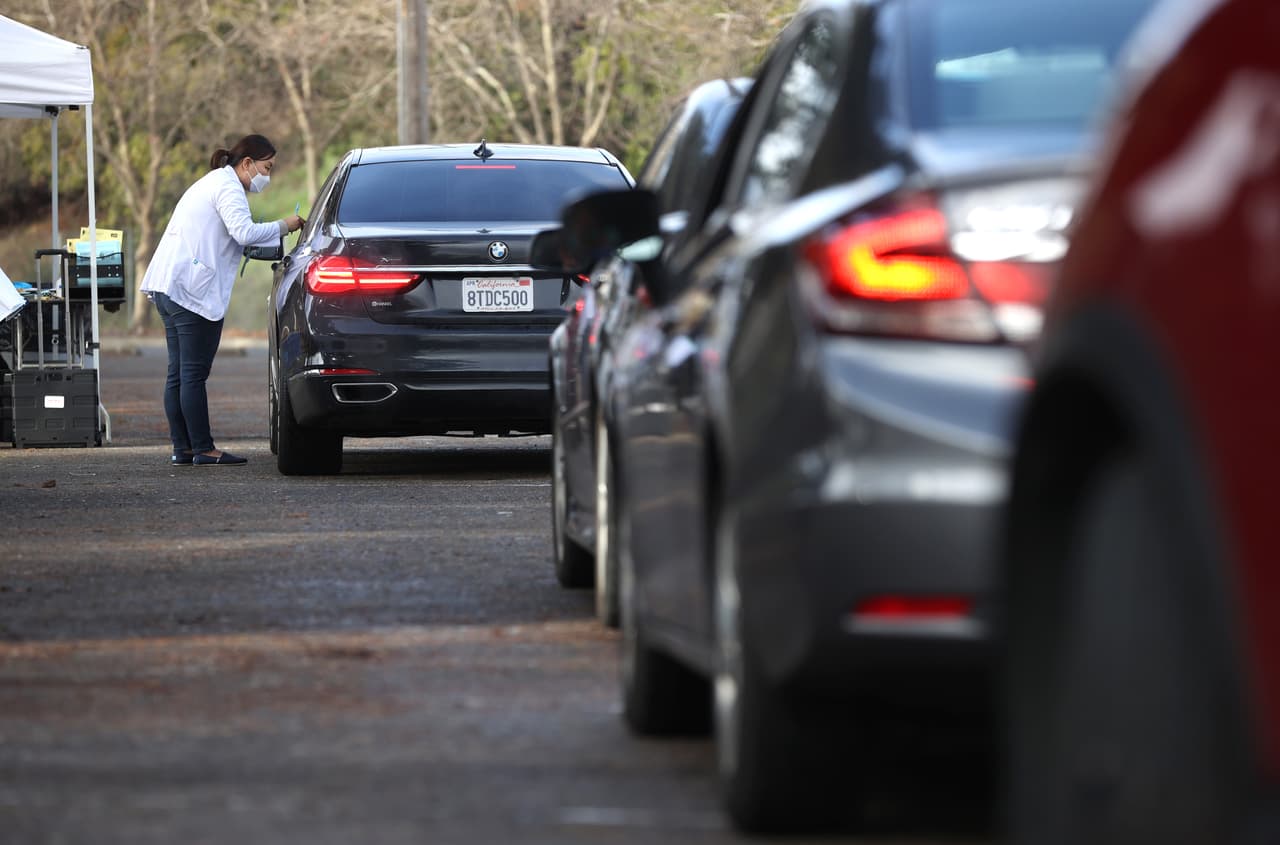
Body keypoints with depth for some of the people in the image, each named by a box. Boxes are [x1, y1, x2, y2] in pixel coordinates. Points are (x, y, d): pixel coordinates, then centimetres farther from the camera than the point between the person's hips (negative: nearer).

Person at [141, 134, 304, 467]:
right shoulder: (228, 187, -7)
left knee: (179, 373, 9)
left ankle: (182, 449, 11)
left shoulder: (210, 183, 25)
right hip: (194, 290, -10)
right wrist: (283, 226, -11)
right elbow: (244, 232, -21)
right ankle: (203, 449, -7)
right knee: (193, 373, -8)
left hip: (168, 287, 10)